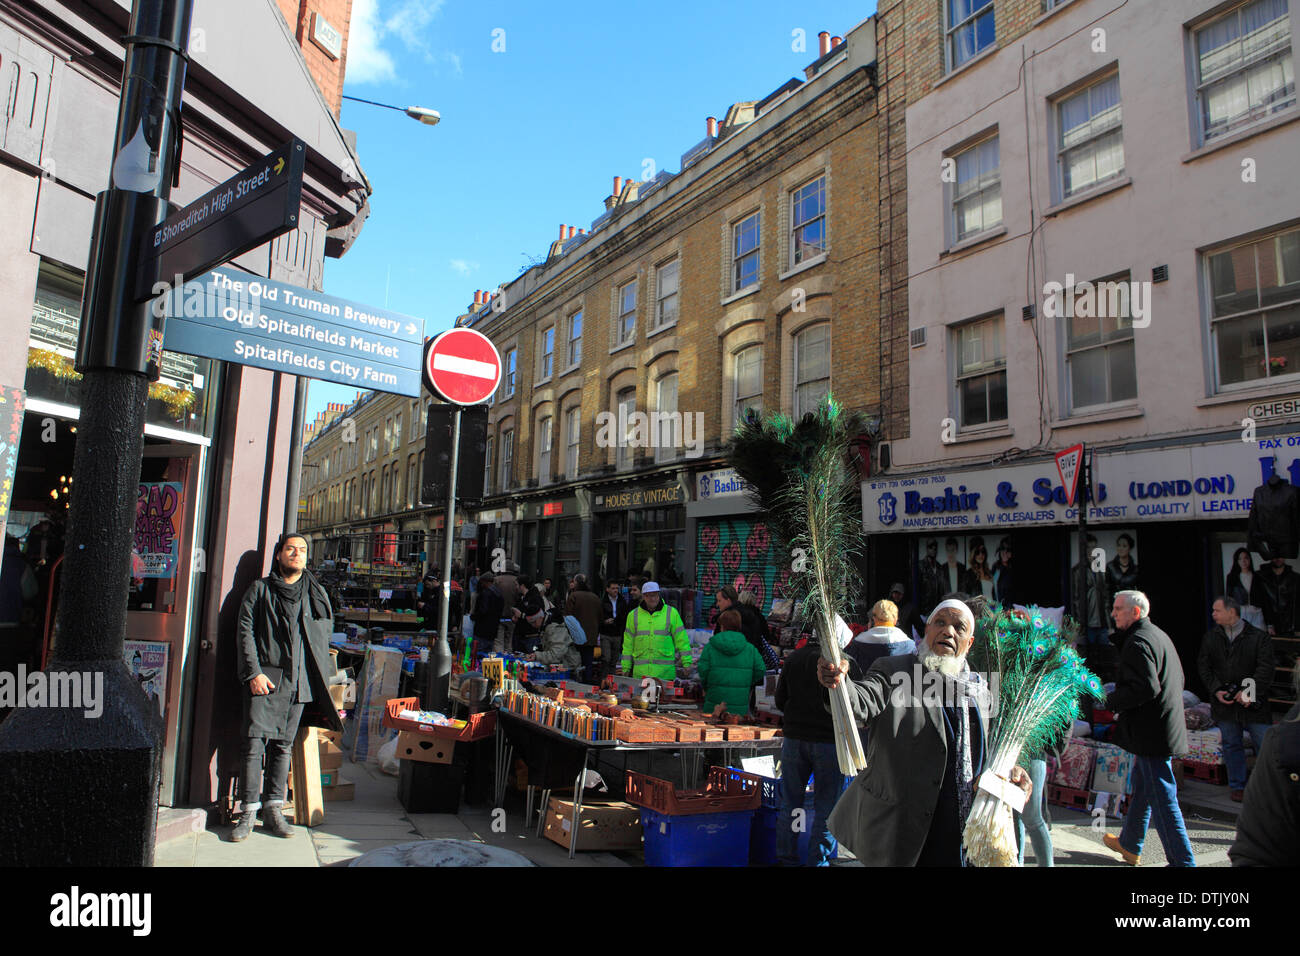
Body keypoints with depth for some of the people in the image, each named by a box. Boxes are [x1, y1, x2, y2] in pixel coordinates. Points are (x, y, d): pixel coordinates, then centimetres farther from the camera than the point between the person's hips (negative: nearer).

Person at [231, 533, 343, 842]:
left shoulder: (317, 593, 14)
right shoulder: (260, 590, 6)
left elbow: (326, 632, 18)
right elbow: (246, 632, 1)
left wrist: (320, 677, 11)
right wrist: (253, 672, -10)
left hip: (300, 682, 3)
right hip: (265, 678, -2)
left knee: (283, 746, 6)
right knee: (254, 742, -8)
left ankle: (273, 810, 13)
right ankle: (249, 811, 1)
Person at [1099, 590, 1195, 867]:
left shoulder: (1137, 642, -18)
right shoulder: (1160, 635, 14)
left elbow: (1146, 688, -27)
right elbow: (1178, 679, 22)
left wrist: (1110, 701, -16)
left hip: (1151, 731, -11)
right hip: (1167, 726, 11)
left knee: (1162, 797, -4)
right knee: (1141, 787, 21)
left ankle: (1182, 860, 1)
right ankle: (1130, 845, 34)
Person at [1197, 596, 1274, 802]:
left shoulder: (1259, 637, -3)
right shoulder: (1211, 637, 8)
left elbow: (1265, 669, -9)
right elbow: (1203, 666, 7)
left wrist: (1249, 691, -19)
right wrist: (1216, 690, -6)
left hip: (1252, 702, -3)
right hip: (1224, 701, 3)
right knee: (1231, 745, 10)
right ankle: (1237, 785, 21)